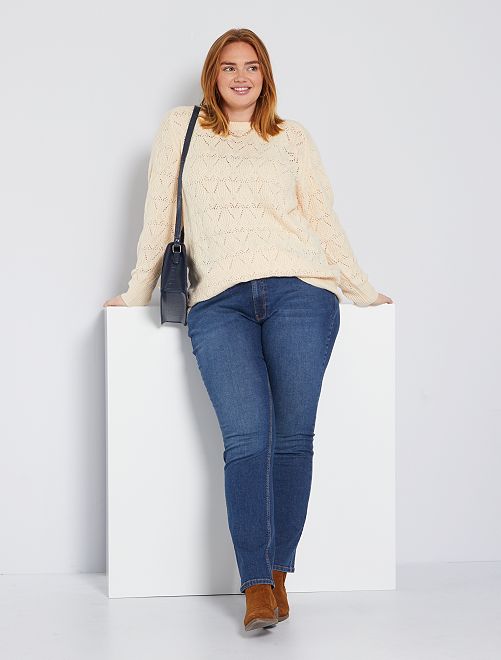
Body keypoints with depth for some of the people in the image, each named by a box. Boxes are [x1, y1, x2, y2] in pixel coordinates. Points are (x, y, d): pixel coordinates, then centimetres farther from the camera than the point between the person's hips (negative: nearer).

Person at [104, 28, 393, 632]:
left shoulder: (293, 137, 20)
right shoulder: (180, 127, 18)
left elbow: (324, 220, 21)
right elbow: (158, 217, 18)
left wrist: (364, 291, 22)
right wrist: (137, 294, 21)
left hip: (299, 289, 1)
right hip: (218, 301, -1)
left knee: (293, 434, -8)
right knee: (246, 436, -16)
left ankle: (279, 572, 2)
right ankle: (256, 587, -14)